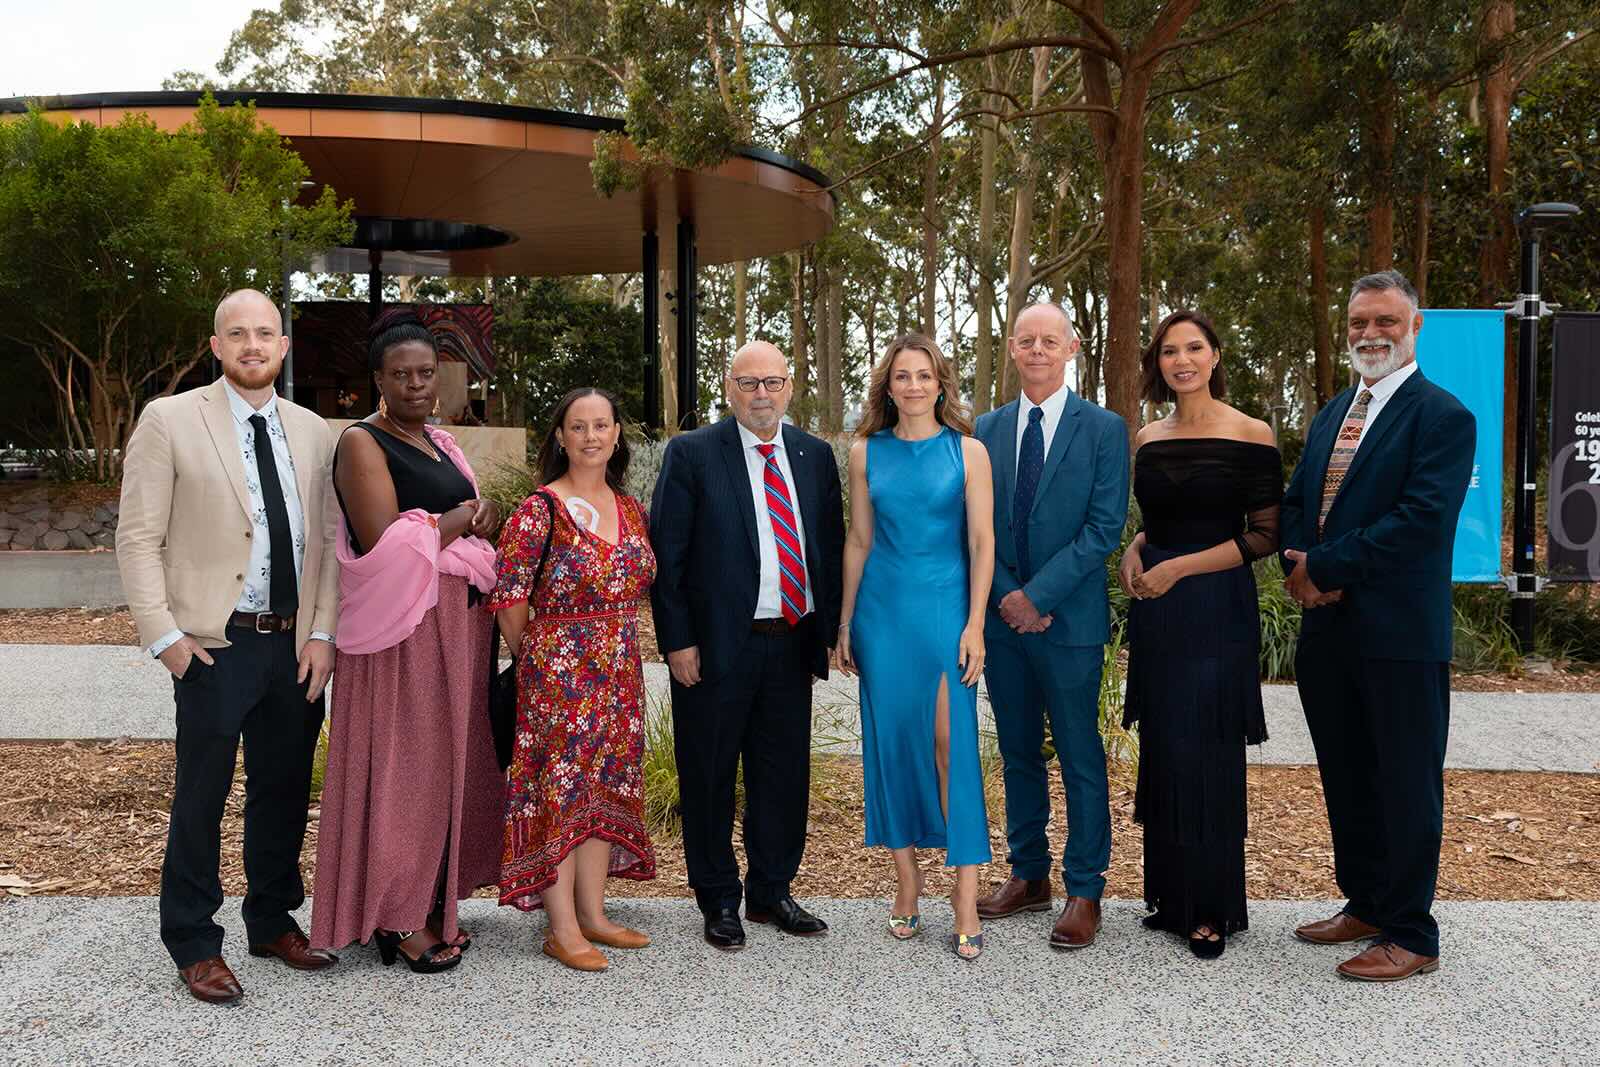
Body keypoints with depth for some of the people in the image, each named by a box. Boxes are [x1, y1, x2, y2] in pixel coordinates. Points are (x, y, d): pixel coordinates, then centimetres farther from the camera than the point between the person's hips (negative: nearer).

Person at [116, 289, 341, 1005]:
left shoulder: (313, 432, 9)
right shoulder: (170, 421, -3)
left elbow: (329, 541, 9)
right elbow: (138, 539, -5)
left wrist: (322, 633, 1)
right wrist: (164, 635, -11)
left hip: (298, 646, 4)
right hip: (215, 644, -4)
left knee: (284, 790, 14)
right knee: (201, 796, 4)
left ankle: (274, 921, 31)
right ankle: (194, 943, 19)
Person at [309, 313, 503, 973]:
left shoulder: (440, 444, 16)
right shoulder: (363, 444, -9)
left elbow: (471, 520, 24)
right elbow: (385, 543, -19)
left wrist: (481, 519, 1)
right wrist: (453, 522, -5)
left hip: (457, 622, 8)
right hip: (401, 628, -8)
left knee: (447, 762, 11)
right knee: (401, 766, -2)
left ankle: (431, 902, 22)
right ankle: (396, 919, 9)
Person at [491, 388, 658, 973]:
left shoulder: (632, 510, 8)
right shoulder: (539, 511, -11)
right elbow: (508, 597, -10)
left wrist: (616, 644, 13)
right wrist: (536, 658, -1)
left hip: (620, 674, 6)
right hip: (557, 674, -6)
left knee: (605, 789, 11)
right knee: (559, 790, -1)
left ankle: (592, 914, 22)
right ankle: (562, 928, 8)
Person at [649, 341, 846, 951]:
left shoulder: (815, 456, 8)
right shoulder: (691, 454, -5)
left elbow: (832, 550, 10)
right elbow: (666, 553, -7)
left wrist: (825, 633, 5)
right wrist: (677, 642, -11)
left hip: (791, 645, 4)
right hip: (715, 647, -4)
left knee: (784, 776, 12)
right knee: (710, 779, 8)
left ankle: (771, 894, 29)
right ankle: (719, 901, 24)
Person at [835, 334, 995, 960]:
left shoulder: (967, 451, 0)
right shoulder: (866, 452, 6)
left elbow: (982, 542, -2)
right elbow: (858, 542, 10)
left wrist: (974, 624, -8)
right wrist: (846, 623, 10)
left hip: (946, 609, -2)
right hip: (883, 611, 3)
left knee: (953, 745, -7)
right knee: (892, 741, 6)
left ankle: (966, 898, -3)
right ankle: (906, 878, 19)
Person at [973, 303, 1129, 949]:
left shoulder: (1104, 429, -3)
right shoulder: (987, 430, 9)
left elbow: (1105, 527, -10)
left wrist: (1036, 594, -15)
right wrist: (1004, 595, -6)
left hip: (1070, 619, -4)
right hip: (1002, 618, 4)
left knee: (1080, 759, 2)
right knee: (1018, 754, 13)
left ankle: (1084, 891, 11)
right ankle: (1028, 876, 25)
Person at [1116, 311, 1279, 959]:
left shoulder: (1250, 436, -6)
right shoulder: (1147, 439, 9)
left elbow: (1266, 535, -9)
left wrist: (1179, 567, -14)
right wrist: (1134, 551, -1)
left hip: (1217, 612, -5)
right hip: (1156, 614, 5)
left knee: (1208, 759, 1)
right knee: (1163, 754, 10)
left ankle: (1214, 910, 14)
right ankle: (1171, 895, 23)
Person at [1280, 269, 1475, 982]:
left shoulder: (1442, 417, -8)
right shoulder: (1330, 417, 16)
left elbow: (1423, 520, -19)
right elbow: (1295, 505, 15)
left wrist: (1326, 567, -16)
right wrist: (1303, 570, -5)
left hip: (1401, 635, -7)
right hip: (1327, 630, 8)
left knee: (1406, 785, 2)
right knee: (1346, 779, 16)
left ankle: (1410, 936, 13)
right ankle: (1365, 905, 31)